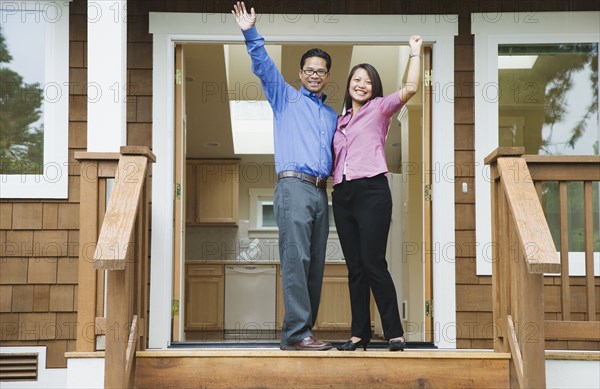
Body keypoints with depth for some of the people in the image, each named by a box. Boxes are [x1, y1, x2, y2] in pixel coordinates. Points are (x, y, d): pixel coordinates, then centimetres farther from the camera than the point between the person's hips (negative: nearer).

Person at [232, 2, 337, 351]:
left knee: (315, 265, 2)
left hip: (321, 191, 6)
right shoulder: (286, 98, 11)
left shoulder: (333, 116, 26)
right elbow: (263, 66, -1)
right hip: (294, 186, -6)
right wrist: (251, 33, -14)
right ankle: (296, 332, -19)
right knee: (296, 259, -15)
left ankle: (304, 331, 4)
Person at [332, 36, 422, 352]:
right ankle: (360, 333, 10)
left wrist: (415, 52, -3)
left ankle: (394, 333, -5)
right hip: (342, 194, 6)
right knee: (354, 268, 6)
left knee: (373, 264, -11)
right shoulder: (341, 120, 22)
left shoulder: (379, 108, 6)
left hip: (371, 190, -6)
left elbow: (410, 88, -8)